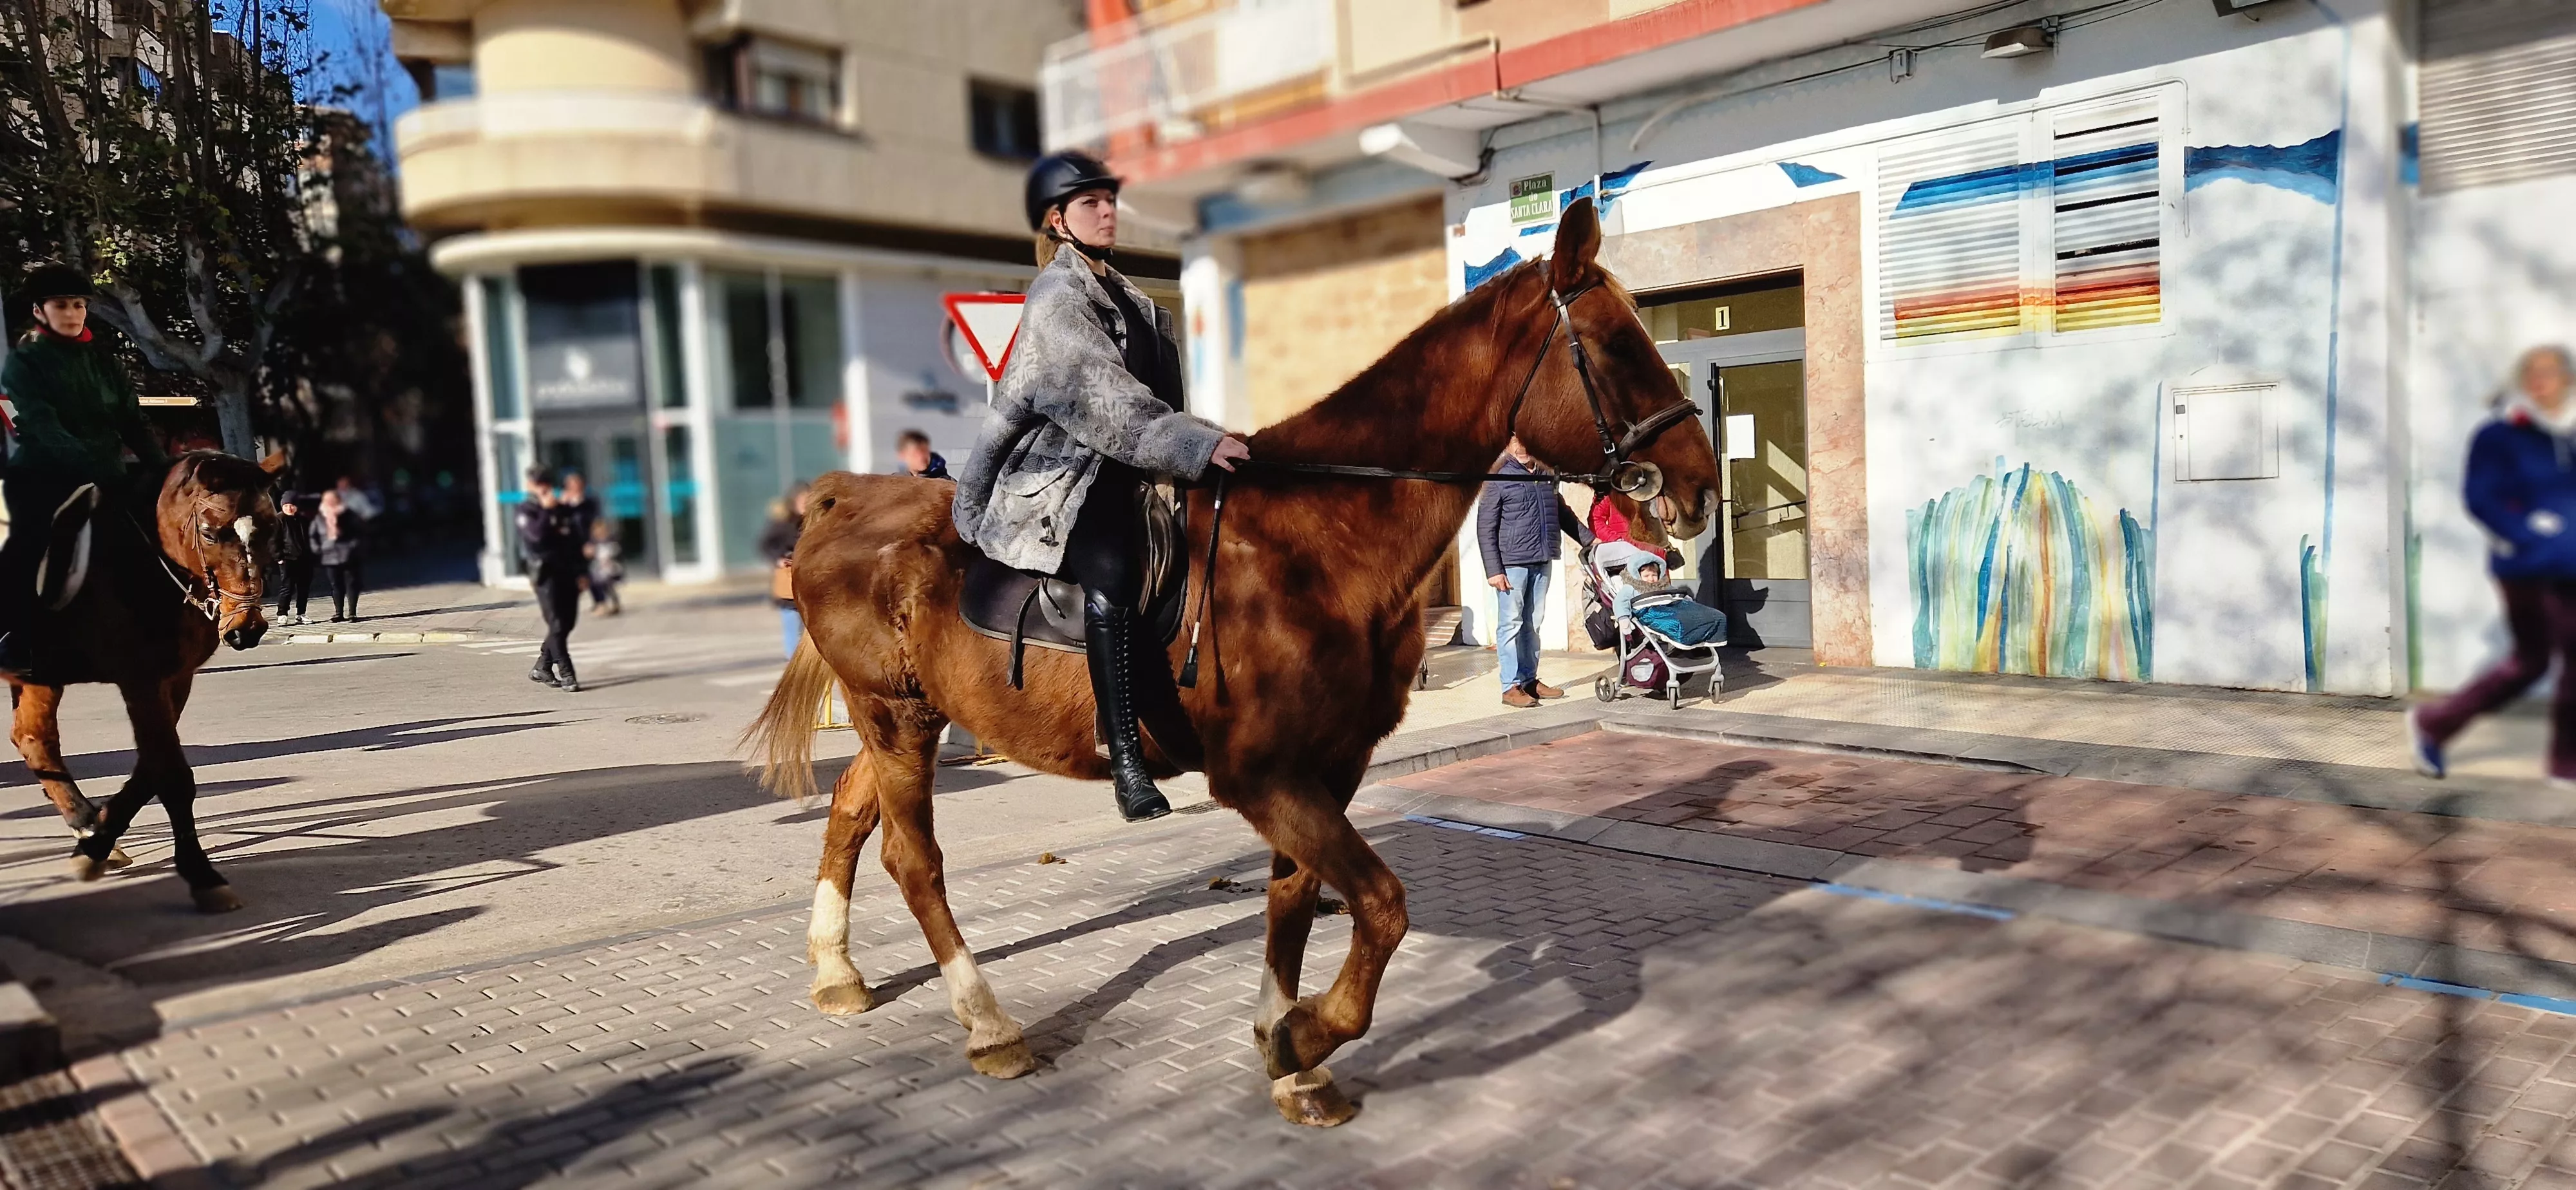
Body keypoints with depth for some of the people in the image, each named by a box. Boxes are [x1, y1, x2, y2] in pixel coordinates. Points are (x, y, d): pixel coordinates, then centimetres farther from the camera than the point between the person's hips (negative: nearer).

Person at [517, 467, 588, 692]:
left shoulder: (565, 508, 15)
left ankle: (542, 668, 22)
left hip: (568, 573, 6)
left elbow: (577, 540, 17)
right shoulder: (527, 510, -1)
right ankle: (566, 675, -11)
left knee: (567, 624, 7)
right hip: (546, 574, -6)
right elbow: (537, 535, -19)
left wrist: (581, 572, 13)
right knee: (557, 625, -11)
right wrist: (547, 510, -13)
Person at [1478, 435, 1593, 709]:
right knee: (1511, 624, -4)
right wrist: (1493, 570, -12)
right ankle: (1511, 687, -2)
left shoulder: (1546, 477, 14)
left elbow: (1563, 513, 28)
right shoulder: (1499, 480, -3)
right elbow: (1485, 528, -6)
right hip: (1512, 563, -6)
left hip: (1541, 563, 6)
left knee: (1532, 624, 11)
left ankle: (1530, 680, 18)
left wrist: (1590, 540, 26)